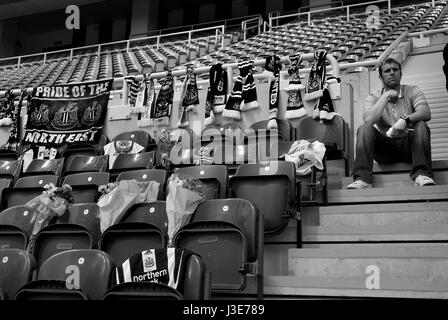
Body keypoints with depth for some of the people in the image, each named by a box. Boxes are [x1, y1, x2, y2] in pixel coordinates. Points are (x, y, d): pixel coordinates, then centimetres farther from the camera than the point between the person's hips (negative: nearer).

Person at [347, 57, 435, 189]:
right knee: (364, 129, -24)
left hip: (408, 144, 0)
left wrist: (406, 119, -34)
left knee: (421, 125, -28)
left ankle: (422, 174, -37)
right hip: (385, 147, 1)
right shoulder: (373, 97, 8)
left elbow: (426, 113, -14)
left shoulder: (412, 91, 6)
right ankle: (362, 179, -34)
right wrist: (385, 96, -11)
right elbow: (368, 119, -14)